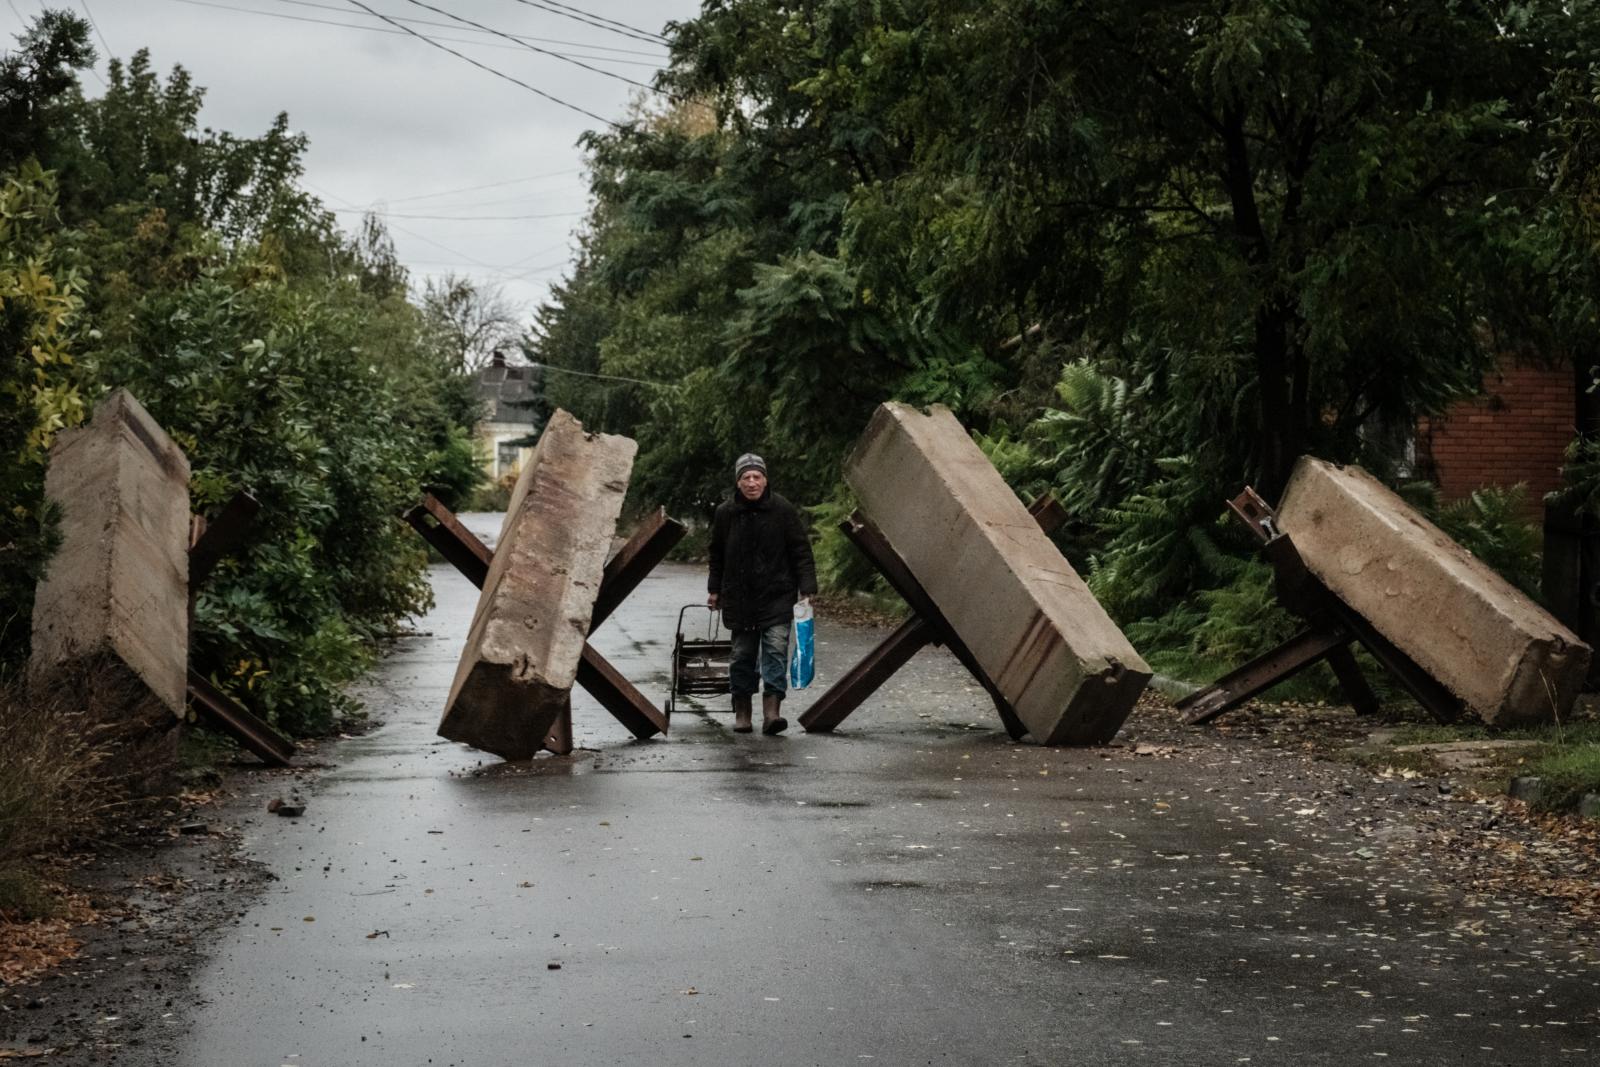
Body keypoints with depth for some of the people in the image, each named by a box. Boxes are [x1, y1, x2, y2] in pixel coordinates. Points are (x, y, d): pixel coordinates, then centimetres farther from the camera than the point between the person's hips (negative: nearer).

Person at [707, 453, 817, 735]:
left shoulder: (783, 510, -5)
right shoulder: (726, 513, 1)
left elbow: (801, 552, -2)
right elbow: (717, 555, 14)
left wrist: (806, 589, -8)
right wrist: (714, 590, 17)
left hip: (777, 596, -2)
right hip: (739, 597, 2)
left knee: (776, 648, -12)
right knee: (743, 654, 7)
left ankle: (772, 710, -16)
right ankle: (742, 711, 17)